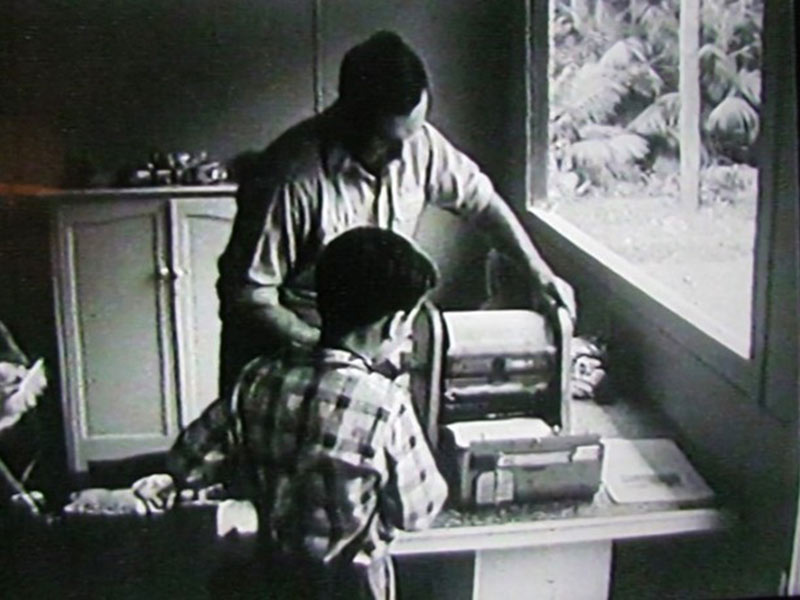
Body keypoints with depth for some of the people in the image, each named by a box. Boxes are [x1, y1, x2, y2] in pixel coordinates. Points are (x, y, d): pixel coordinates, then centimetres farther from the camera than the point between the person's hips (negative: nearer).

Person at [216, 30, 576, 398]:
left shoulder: (417, 142, -12)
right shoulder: (290, 178, -30)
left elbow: (480, 200, 5)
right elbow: (247, 296, -25)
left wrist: (541, 275, 1)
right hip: (284, 349, -4)